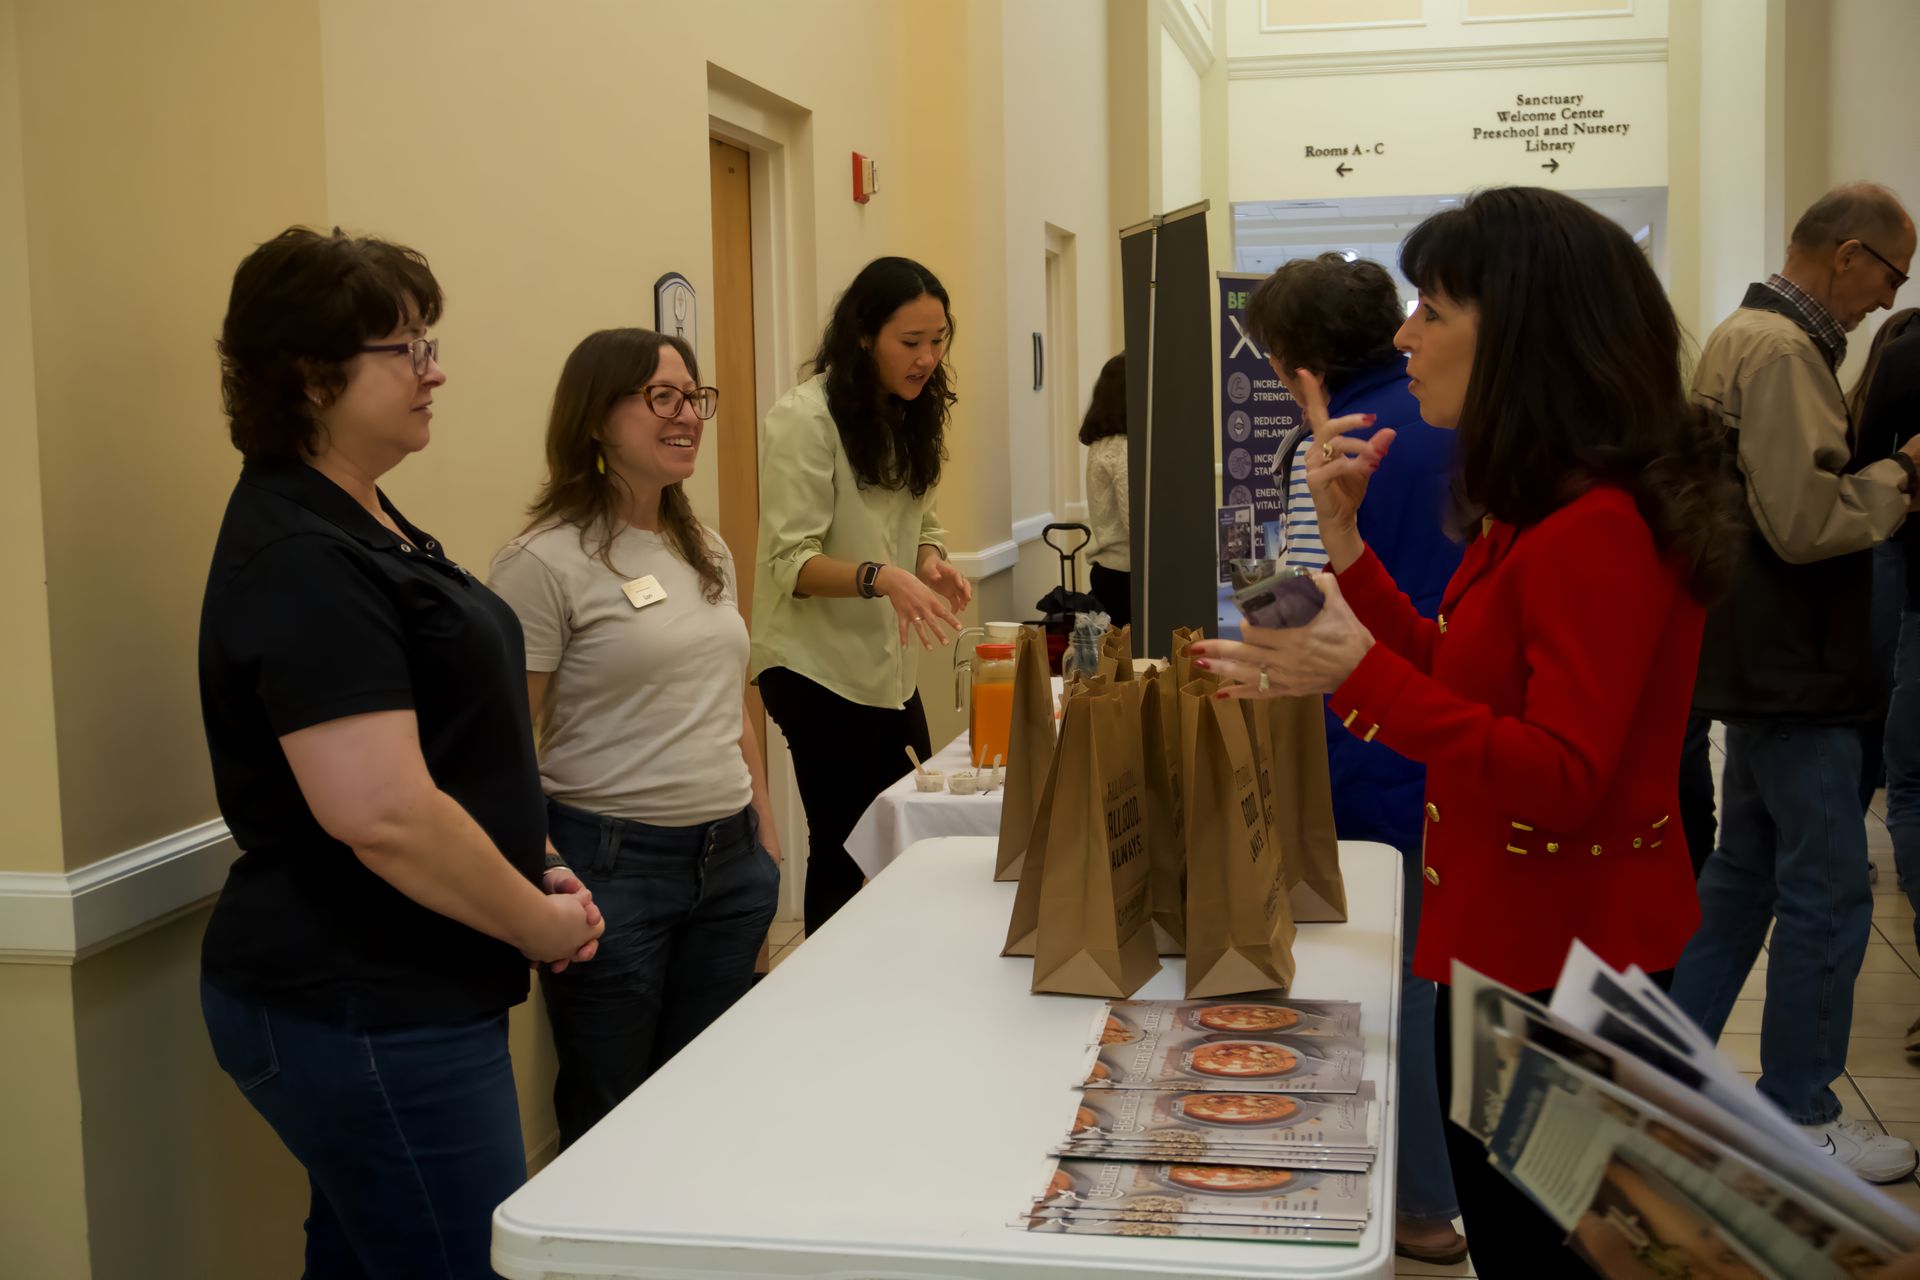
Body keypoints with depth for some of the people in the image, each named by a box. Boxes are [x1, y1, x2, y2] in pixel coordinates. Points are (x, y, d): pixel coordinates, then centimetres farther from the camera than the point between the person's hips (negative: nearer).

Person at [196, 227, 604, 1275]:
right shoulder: (300, 560, -21)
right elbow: (384, 814, -29)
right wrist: (540, 925, -15)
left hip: (380, 996, 10)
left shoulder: (357, 520, 12)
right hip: (364, 1019, -10)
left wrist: (525, 870, 12)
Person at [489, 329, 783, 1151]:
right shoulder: (546, 563, -10)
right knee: (610, 1121, 7)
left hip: (728, 861, 6)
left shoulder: (709, 552, 12)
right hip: (611, 862, -6)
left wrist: (765, 839, 15)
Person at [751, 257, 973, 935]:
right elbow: (790, 561, -18)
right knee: (843, 854, -1)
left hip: (888, 665, 8)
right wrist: (881, 577, -35)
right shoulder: (804, 417, -15)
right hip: (819, 669, -8)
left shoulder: (910, 416, 11)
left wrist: (932, 564, -6)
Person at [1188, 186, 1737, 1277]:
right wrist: (1345, 535, 3)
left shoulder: (1597, 530, -23)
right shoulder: (1536, 507, 8)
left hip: (1560, 952, -10)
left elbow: (1560, 784, -26)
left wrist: (1362, 675, -34)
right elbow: (1454, 675, 13)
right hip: (1517, 932, 10)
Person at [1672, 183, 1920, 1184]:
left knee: (1746, 870, 18)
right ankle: (1800, 1118, 10)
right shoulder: (1781, 352, -19)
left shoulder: (1746, 337, 14)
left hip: (1763, 661, 11)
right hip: (1793, 668, -11)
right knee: (1828, 893, -1)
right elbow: (1808, 520, -26)